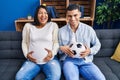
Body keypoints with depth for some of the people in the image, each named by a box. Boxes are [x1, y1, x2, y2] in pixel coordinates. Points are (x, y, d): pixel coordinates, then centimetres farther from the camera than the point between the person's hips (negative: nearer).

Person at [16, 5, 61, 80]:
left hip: (50, 59, -1)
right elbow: (25, 42, 14)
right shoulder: (28, 26, 11)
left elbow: (56, 42, 3)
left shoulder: (53, 25, 5)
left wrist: (52, 53, -15)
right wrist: (26, 54, -3)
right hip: (32, 61, 2)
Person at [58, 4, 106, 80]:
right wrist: (61, 48, -13)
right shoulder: (61, 31, 5)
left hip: (86, 61, 2)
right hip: (69, 60, -2)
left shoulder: (89, 29, 6)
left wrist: (90, 51, -6)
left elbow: (97, 44, 15)